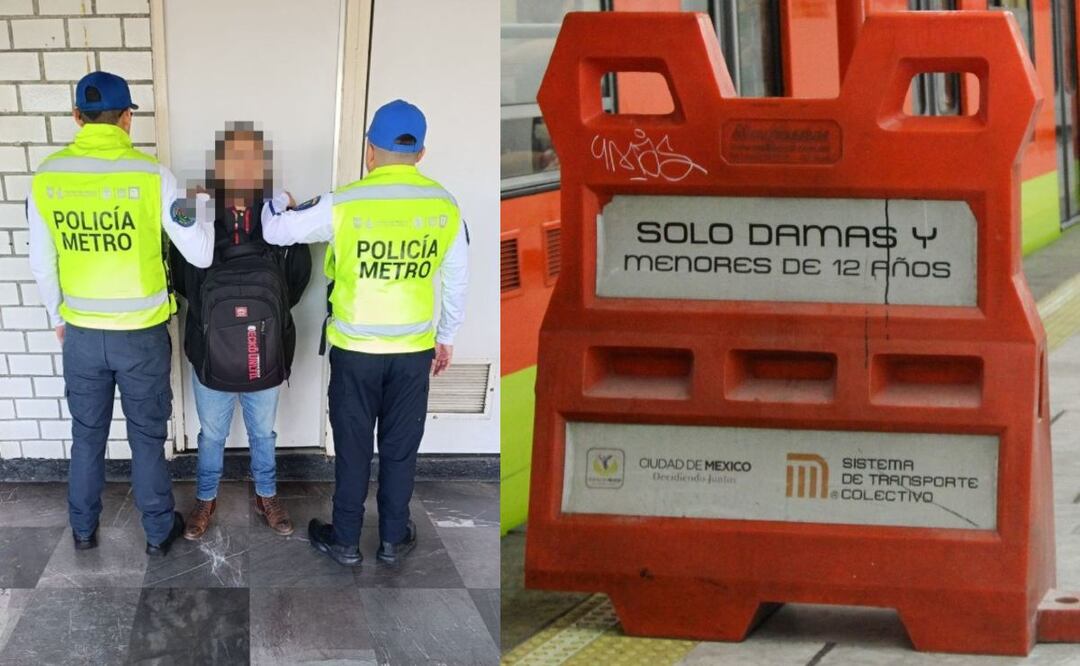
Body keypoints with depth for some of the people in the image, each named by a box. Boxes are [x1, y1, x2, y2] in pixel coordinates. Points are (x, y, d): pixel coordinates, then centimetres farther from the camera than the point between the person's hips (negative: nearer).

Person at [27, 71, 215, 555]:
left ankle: (83, 530, 33)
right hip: (141, 334, -2)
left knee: (86, 435, 19)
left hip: (81, 333, 2)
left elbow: (41, 265, 2)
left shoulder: (47, 178, -8)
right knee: (147, 438, 13)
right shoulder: (151, 176, -18)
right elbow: (200, 254, -12)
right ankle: (159, 532, 26)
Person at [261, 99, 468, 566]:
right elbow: (457, 282, 6)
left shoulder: (343, 205, -15)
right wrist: (446, 337, 20)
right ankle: (394, 540, 26)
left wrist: (276, 206, 20)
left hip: (355, 349, -2)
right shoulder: (445, 207, -6)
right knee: (400, 448, 14)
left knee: (353, 448, 11)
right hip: (415, 350, 2)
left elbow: (274, 232, -3)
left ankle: (345, 541, 23)